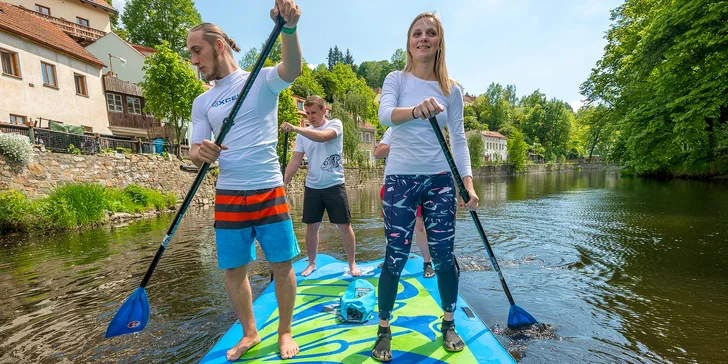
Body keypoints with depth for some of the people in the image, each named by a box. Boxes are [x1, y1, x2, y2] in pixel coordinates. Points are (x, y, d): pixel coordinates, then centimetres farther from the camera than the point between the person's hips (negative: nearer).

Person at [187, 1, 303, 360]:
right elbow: (196, 153, 7)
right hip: (227, 195, 4)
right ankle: (249, 333, 34)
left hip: (269, 191, -3)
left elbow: (292, 70, -21)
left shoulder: (262, 80, 1)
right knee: (233, 270, 10)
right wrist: (199, 153, -17)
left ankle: (284, 332, 27)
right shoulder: (202, 102, 13)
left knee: (282, 266, 2)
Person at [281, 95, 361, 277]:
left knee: (344, 226, 2)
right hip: (311, 187, 4)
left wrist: (295, 128, -36)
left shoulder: (335, 124, -6)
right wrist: (283, 183, -7)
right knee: (311, 226, 9)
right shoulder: (303, 133, 7)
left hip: (334, 185, -4)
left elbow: (322, 137, -28)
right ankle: (311, 263, 28)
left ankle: (352, 264, 19)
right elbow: (295, 160, 3)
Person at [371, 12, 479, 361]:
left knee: (444, 256, 7)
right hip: (400, 179, -2)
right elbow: (385, 114, -18)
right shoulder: (396, 79, 2)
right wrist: (416, 110, -39)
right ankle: (384, 330, 23)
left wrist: (468, 182, -4)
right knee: (395, 258, 2)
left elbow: (458, 138, 6)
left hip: (440, 180, 2)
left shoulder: (452, 89, 8)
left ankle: (449, 325, 32)